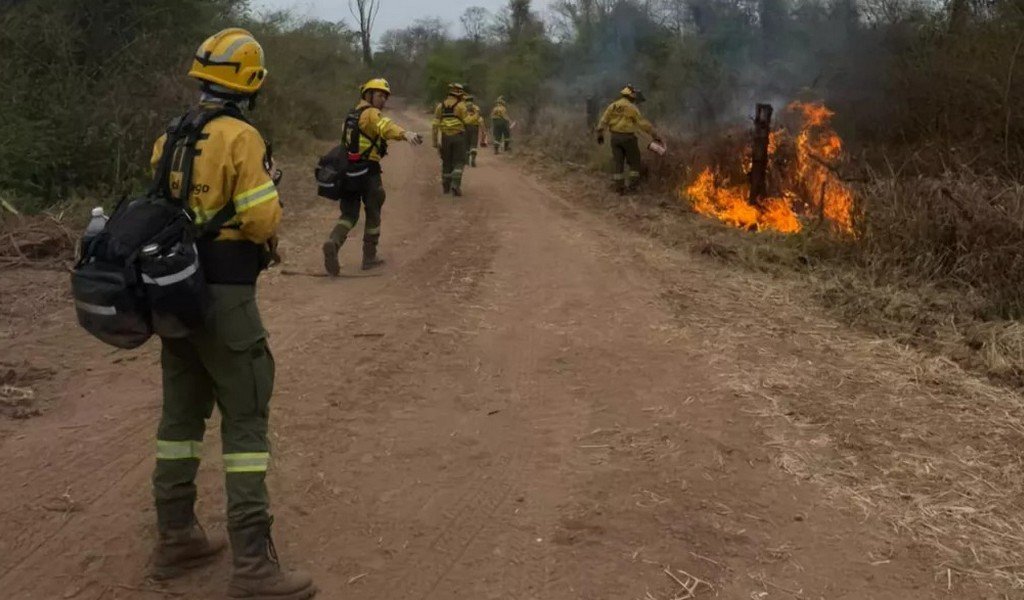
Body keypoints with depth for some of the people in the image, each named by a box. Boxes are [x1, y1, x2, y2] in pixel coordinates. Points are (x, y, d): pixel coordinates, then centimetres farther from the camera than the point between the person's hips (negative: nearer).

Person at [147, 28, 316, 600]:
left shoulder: (169, 138, 8)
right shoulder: (241, 139, -15)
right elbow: (263, 222, -18)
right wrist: (271, 194, 2)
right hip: (225, 295, -8)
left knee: (181, 412, 16)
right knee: (246, 420, -3)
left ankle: (176, 537, 26)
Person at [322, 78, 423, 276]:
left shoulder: (352, 114, 20)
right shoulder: (371, 113, -10)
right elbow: (386, 126, -33)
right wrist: (405, 133, -51)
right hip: (367, 170, -7)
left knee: (349, 213, 8)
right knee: (373, 214, 8)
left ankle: (333, 243, -19)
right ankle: (369, 257, 14)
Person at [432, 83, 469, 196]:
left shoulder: (441, 105, 7)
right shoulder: (460, 105, -6)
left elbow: (436, 124, 4)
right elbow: (467, 121, -10)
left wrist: (435, 140, 7)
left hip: (445, 137, 4)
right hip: (458, 136, -4)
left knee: (446, 162, 14)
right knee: (459, 162, 1)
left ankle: (446, 187, 17)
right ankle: (455, 185, -15)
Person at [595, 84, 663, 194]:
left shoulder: (612, 106, 6)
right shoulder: (632, 108, -8)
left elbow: (604, 121, 7)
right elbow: (643, 123, -9)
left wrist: (600, 134, 16)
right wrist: (655, 135, -6)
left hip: (615, 137, 5)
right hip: (628, 137, -5)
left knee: (618, 162, 9)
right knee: (634, 162, 9)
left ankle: (618, 186, 8)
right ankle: (632, 185, 6)